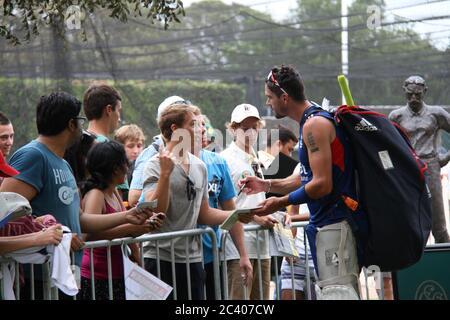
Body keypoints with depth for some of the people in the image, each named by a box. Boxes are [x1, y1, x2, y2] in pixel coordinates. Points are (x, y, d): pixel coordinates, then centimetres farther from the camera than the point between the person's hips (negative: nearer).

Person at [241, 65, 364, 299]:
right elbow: (306, 178, 23)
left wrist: (281, 203, -13)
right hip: (326, 221, 10)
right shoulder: (312, 122, 17)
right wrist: (267, 185, 16)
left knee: (336, 291, -13)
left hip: (333, 224, -10)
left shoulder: (314, 124, -15)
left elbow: (322, 184, -20)